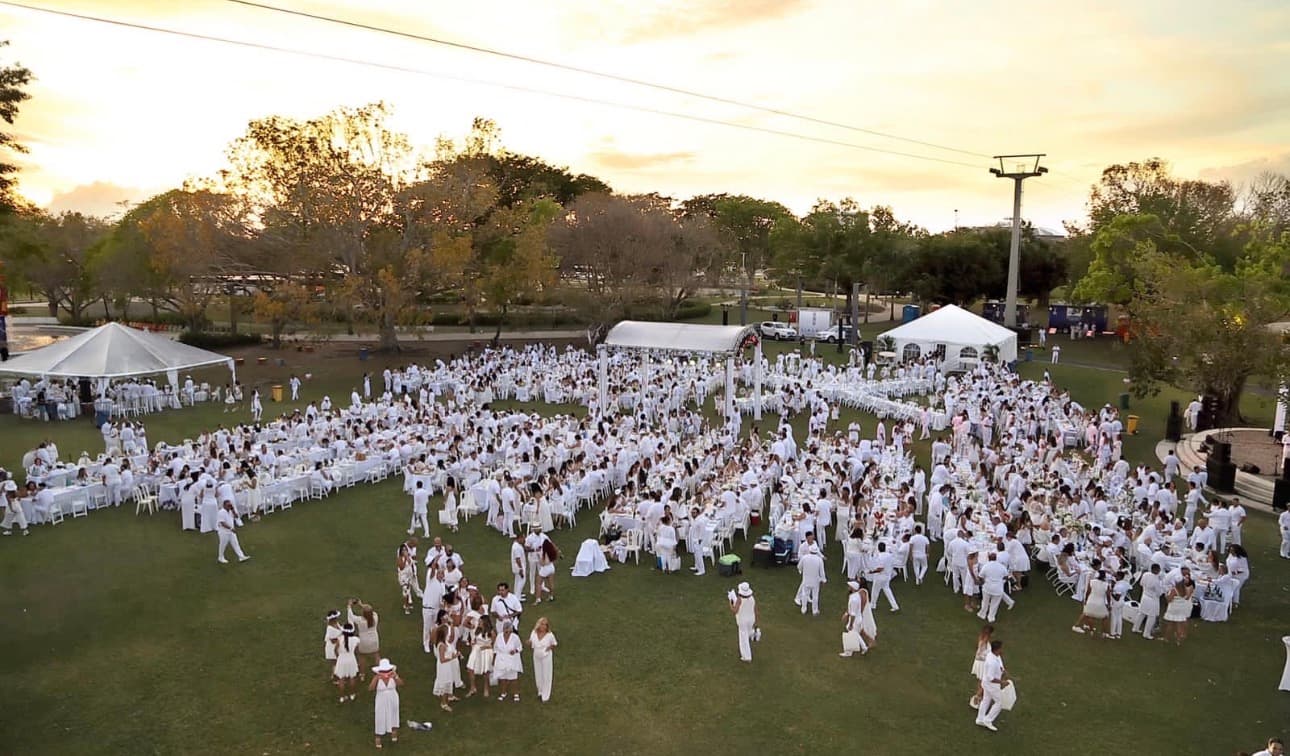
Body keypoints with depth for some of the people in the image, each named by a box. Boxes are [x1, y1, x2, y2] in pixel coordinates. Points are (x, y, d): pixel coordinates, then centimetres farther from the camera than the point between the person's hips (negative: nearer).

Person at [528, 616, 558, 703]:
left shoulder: (550, 635, -19)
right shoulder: (534, 633, -10)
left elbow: (554, 644, -1)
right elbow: (531, 646, 1)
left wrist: (550, 647, -21)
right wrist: (529, 643, -20)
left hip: (546, 657, -4)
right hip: (536, 657, 4)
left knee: (546, 676, 4)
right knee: (538, 675, 17)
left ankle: (546, 696, 18)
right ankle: (540, 692, 40)